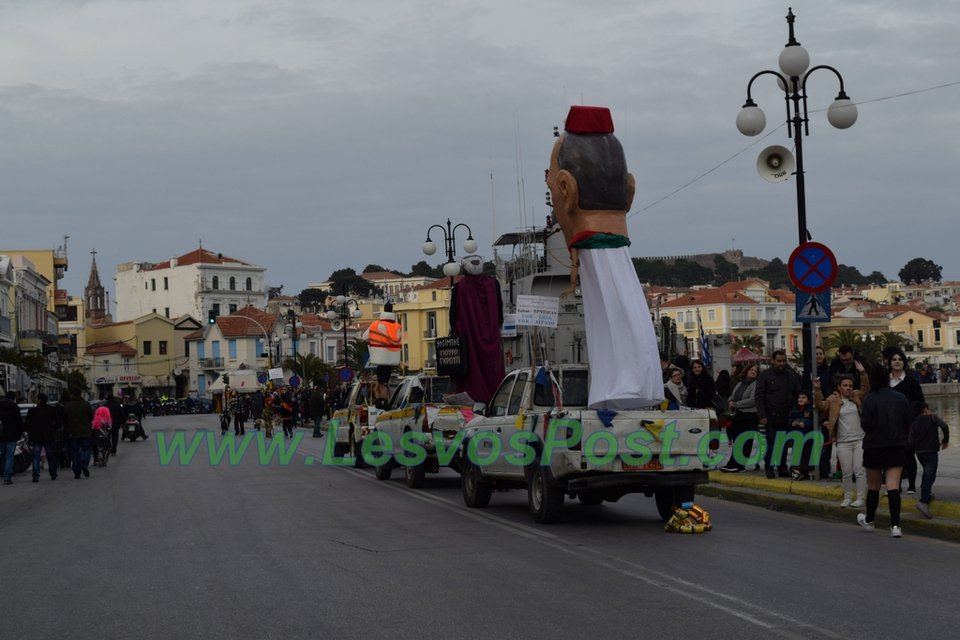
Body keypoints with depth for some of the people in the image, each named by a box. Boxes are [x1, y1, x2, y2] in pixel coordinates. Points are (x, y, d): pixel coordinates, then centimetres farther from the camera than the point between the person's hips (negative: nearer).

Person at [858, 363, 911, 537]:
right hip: (898, 447, 2)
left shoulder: (870, 399, -12)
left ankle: (869, 520, 32)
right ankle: (895, 525, -12)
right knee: (894, 487, -2)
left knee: (873, 486, 14)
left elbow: (866, 425, -14)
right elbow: (908, 424, 5)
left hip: (875, 447, -2)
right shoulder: (901, 398, 0)